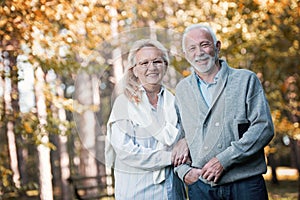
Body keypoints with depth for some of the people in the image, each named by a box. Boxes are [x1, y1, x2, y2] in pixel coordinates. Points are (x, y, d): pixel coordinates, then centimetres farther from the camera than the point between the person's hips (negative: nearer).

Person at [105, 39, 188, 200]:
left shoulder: (173, 101, 7)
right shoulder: (124, 102, -6)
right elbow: (126, 151, -13)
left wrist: (185, 142, -11)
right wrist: (169, 157, -14)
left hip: (172, 186, 4)